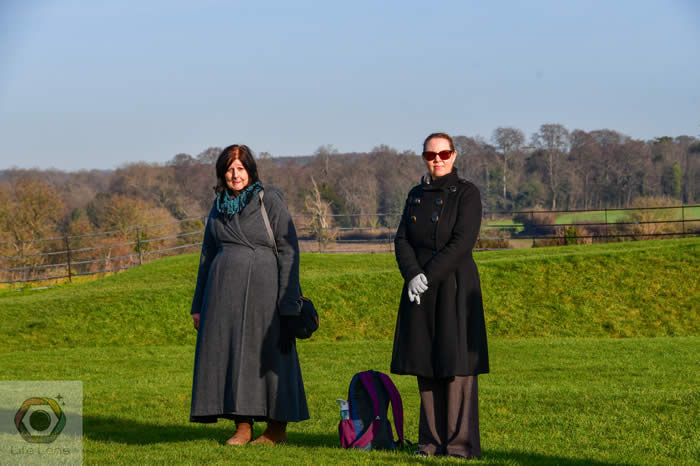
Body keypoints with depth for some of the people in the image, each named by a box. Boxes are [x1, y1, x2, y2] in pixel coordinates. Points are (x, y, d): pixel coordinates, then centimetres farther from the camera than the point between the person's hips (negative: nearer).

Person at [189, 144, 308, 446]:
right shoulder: (220, 206, 13)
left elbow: (288, 251, -7)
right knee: (229, 354, 2)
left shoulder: (269, 201, -3)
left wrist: (288, 305, -14)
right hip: (224, 291, 5)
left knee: (267, 354, -2)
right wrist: (198, 305, 15)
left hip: (262, 289, -5)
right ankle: (242, 426, 8)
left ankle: (278, 428, 7)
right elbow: (207, 254, 19)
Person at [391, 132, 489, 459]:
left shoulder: (467, 193, -3)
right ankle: (432, 440, 12)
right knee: (426, 365, 6)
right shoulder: (416, 195, 14)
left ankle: (461, 443, -3)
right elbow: (402, 240, 6)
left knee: (456, 364, -6)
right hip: (420, 290, 5)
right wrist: (413, 275, -12)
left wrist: (429, 277, -17)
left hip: (454, 288, -5)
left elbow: (463, 242, -13)